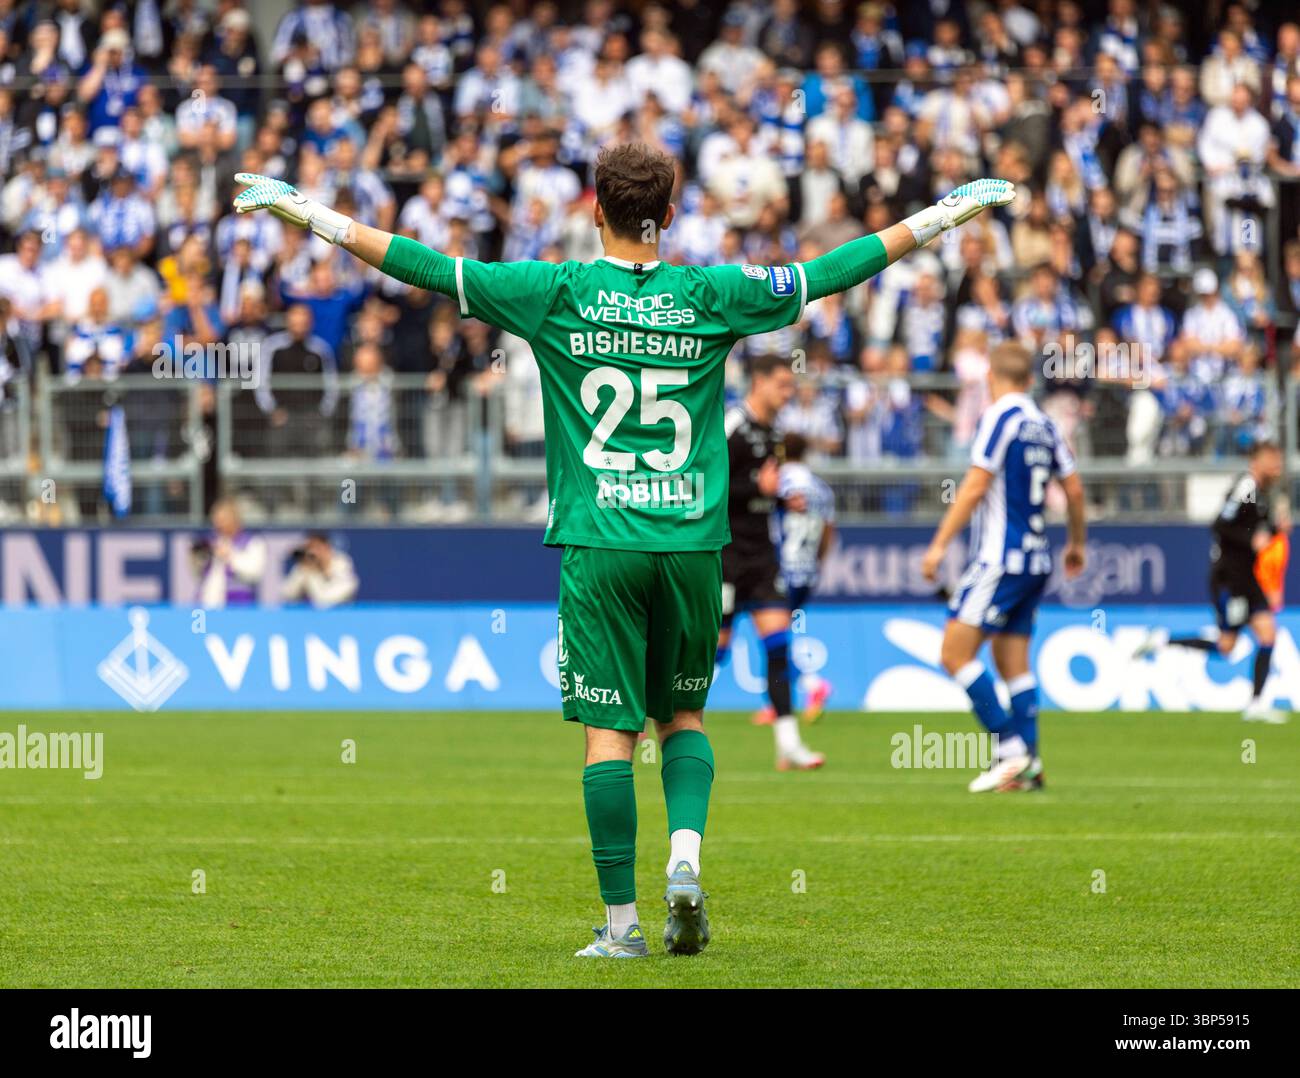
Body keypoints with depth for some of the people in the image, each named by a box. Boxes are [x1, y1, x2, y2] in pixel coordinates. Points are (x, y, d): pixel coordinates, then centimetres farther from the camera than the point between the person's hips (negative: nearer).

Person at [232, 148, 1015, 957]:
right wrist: (951, 212, 19)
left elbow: (429, 268, 1)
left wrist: (301, 210, 7)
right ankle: (686, 852, -6)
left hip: (598, 544, -1)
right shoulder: (712, 295, 2)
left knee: (610, 729, 0)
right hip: (692, 542, 1)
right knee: (683, 713, 17)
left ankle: (621, 922, -2)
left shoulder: (557, 292, -1)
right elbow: (832, 273, 9)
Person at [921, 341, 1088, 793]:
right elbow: (1074, 488, 17)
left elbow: (976, 486, -16)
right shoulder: (1043, 424, 12)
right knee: (1013, 662, 11)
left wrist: (939, 544, -14)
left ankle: (1011, 749, -13)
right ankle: (1028, 767, 5)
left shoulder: (999, 417, -10)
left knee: (955, 653, -8)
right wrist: (1076, 542, 33)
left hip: (1000, 558, -8)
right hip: (1035, 559, 8)